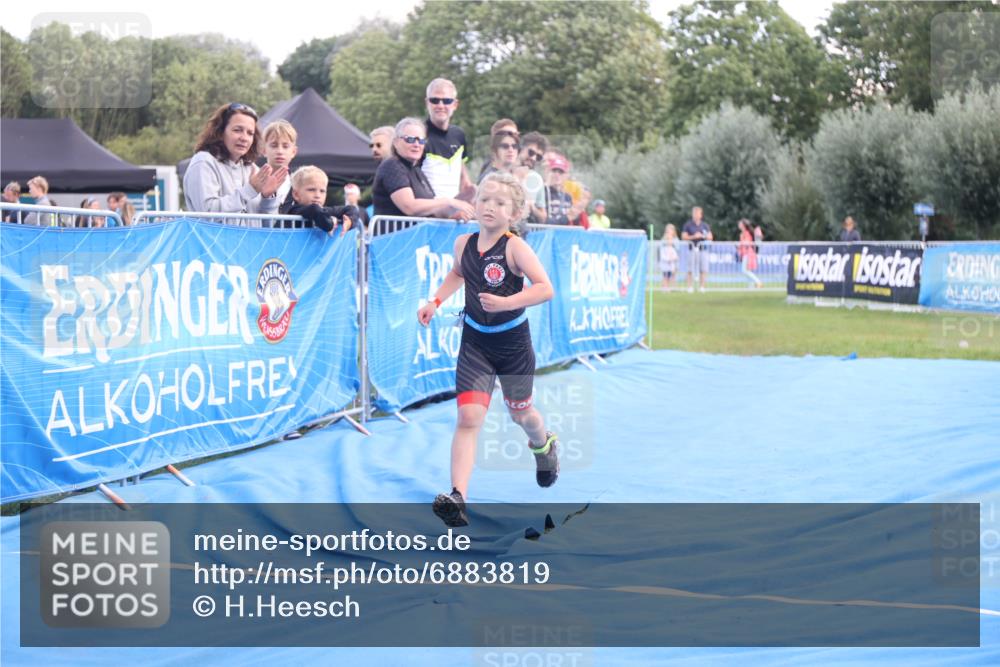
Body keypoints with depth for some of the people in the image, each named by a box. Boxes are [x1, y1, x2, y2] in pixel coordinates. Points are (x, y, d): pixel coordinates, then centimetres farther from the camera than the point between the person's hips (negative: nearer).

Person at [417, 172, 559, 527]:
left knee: (519, 411, 19)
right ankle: (457, 498, -22)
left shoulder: (515, 247, -17)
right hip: (475, 342, 2)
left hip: (513, 342, -2)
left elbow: (545, 288, -26)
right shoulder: (463, 243, -3)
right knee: (468, 417, -14)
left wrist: (506, 302, -37)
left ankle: (545, 445, 56)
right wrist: (435, 301, 7)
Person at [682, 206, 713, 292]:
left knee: (704, 269, -5)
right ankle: (689, 287, -1)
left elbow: (710, 237, 14)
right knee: (690, 270, -6)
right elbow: (683, 237, 1)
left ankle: (701, 286, 2)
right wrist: (693, 237, -12)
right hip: (692, 249, -2)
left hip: (702, 249, 2)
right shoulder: (688, 225, 6)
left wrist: (703, 236, -6)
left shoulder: (705, 225, 14)